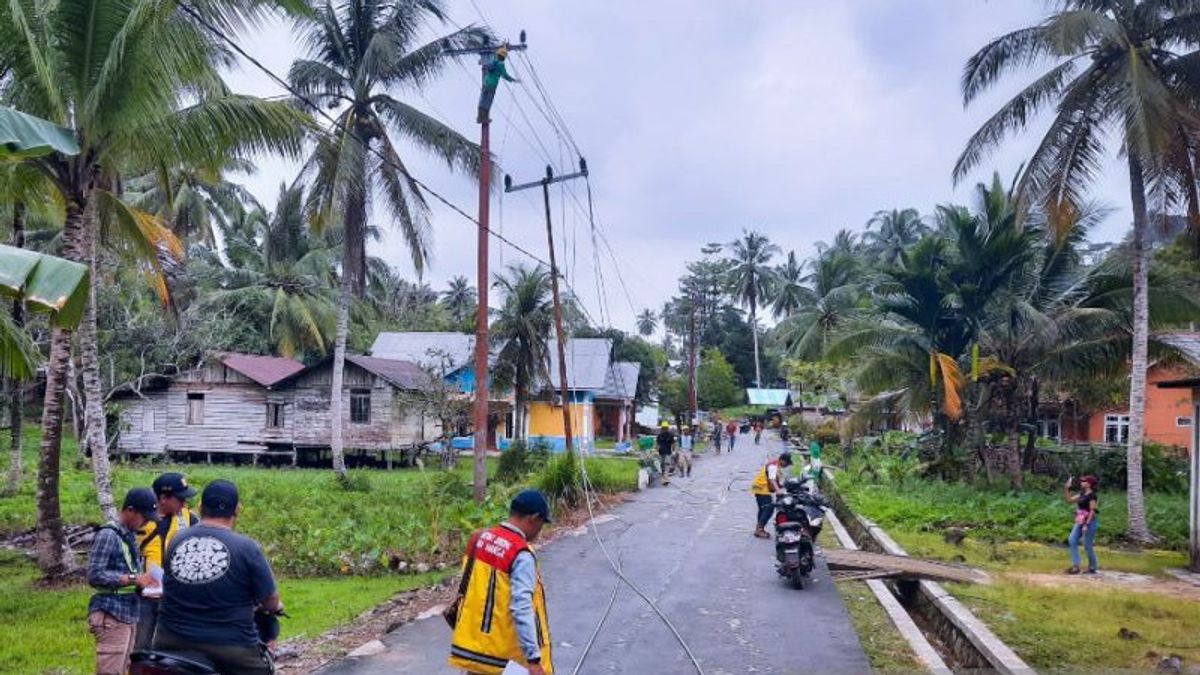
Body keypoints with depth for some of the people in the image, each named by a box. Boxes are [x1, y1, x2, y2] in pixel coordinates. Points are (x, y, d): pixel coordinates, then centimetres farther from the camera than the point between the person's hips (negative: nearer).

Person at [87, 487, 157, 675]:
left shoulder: (130, 536, 12)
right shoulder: (108, 535, -13)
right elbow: (94, 575, -19)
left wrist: (143, 582, 1)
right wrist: (133, 579, -20)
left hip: (129, 615, 8)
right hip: (112, 617, -8)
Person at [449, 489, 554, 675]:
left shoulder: (479, 539, 1)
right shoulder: (522, 555, -21)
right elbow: (522, 609, -28)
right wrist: (534, 659, -28)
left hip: (473, 646, 7)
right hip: (507, 655, -7)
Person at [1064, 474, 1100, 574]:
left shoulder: (1092, 495, -14)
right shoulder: (1082, 494, 12)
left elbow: (1092, 511, -18)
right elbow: (1070, 499, 19)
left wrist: (1086, 524, -21)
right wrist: (1066, 488, 10)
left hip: (1089, 522, -9)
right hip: (1080, 521, 9)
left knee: (1087, 545, -2)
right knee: (1072, 541, 0)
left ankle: (1093, 567, 15)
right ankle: (1075, 566, 1)